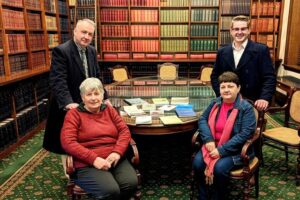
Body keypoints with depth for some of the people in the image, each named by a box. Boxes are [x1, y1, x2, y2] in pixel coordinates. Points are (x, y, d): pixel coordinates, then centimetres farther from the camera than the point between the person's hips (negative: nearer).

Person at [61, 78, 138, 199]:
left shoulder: (109, 110, 16)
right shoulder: (74, 114, 3)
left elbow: (124, 131, 9)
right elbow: (67, 142, -7)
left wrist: (117, 152, -11)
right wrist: (94, 159, -17)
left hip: (114, 159, 4)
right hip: (88, 164, -4)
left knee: (131, 183, -23)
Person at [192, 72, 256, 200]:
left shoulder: (246, 108, -11)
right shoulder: (215, 103, 5)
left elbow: (245, 134, -18)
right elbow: (202, 119, 5)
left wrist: (222, 150, -22)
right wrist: (208, 139, -14)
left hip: (235, 150, -4)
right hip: (213, 145, 4)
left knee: (219, 168, -30)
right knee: (197, 163, -21)